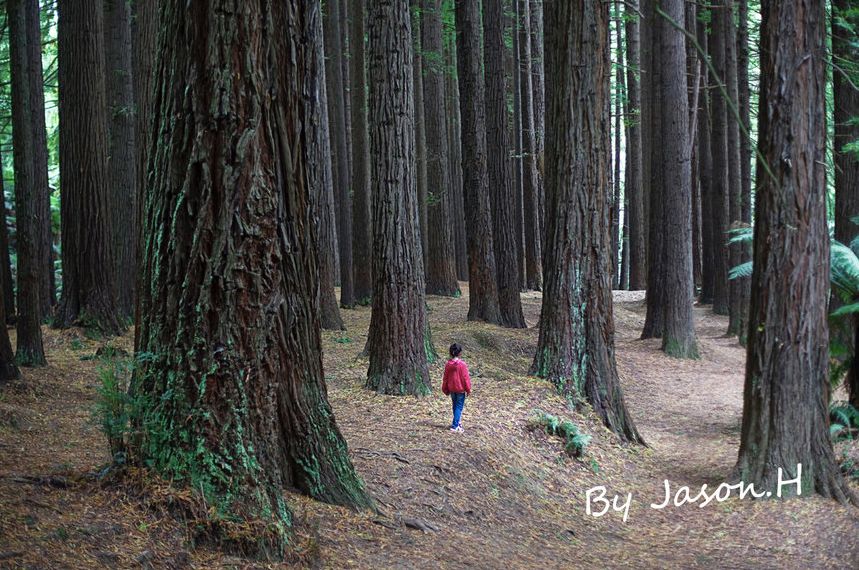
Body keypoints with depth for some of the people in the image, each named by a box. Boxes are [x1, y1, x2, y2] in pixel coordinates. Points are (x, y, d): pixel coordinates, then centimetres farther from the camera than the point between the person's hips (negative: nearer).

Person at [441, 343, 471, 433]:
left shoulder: (448, 364, -3)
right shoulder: (462, 364, -17)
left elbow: (445, 378, 4)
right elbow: (465, 377, -13)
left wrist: (445, 390, 15)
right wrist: (468, 389, -4)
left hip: (451, 389, 5)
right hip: (460, 389, -5)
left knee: (455, 406, 19)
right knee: (459, 407, 1)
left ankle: (458, 422, 32)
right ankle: (455, 426, -5)